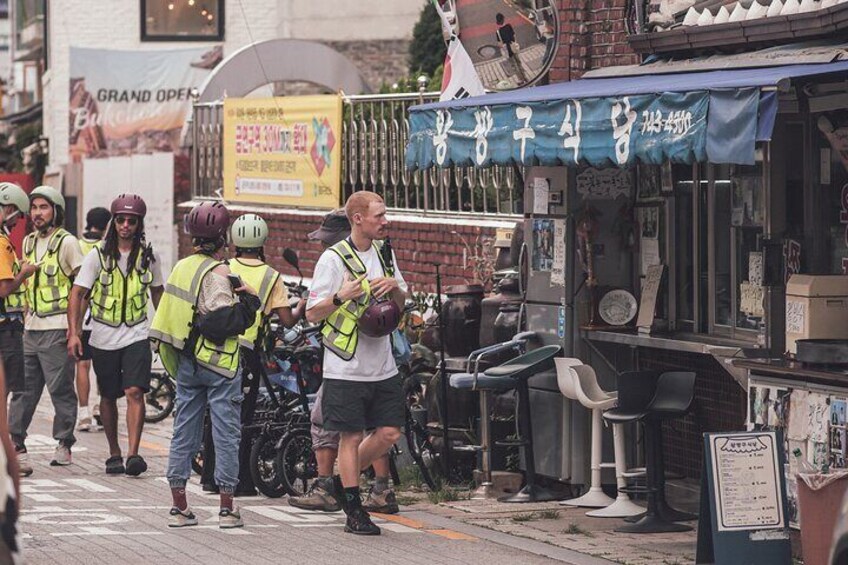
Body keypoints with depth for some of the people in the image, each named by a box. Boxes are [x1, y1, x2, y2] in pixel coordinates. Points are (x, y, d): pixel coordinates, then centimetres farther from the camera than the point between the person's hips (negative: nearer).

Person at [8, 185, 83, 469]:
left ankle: (64, 444, 5)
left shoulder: (66, 242, -5)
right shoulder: (29, 242, 15)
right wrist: (25, 318, 17)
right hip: (31, 328, 6)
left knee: (60, 388, -3)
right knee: (23, 386, 4)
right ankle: (15, 442, 7)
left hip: (57, 329, -6)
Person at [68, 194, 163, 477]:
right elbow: (77, 293, -6)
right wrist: (73, 332, -16)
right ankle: (114, 454, 23)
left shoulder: (148, 256, 3)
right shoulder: (99, 254, -4)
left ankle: (133, 454, -22)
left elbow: (157, 292, 18)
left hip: (137, 335, 0)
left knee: (134, 391, -16)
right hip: (104, 337, 0)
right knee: (108, 397, 10)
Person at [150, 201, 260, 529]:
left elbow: (167, 316, 11)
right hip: (219, 364, -7)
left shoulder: (182, 267, 7)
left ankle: (179, 507, 10)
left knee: (184, 431, 10)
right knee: (226, 434, 0)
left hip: (186, 363, 7)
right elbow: (219, 322, -21)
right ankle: (226, 509, 0)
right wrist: (249, 300, -10)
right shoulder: (217, 273, -15)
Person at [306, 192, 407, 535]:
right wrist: (341, 296, -27)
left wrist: (394, 287, -2)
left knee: (389, 433, 4)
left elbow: (402, 305, 20)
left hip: (383, 365, 6)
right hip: (346, 368, -6)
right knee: (352, 437, -1)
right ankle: (354, 513, 6)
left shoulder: (383, 253, 11)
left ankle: (344, 480, 25)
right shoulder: (333, 259, -9)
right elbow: (312, 314, -10)